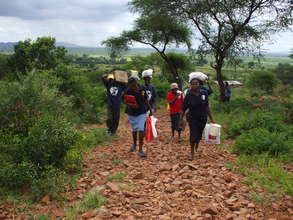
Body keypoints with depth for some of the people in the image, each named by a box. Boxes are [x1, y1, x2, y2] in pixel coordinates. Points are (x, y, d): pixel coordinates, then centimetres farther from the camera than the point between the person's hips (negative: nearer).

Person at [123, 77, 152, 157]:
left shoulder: (142, 89, -7)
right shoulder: (128, 91, -13)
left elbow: (146, 100, 6)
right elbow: (124, 101, -8)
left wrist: (150, 109, 12)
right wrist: (131, 104, -29)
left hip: (142, 113, 0)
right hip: (132, 113, 1)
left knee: (141, 130, -11)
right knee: (134, 130, 16)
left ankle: (140, 150, -5)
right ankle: (134, 144, 42)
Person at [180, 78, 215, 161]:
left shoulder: (204, 93, -7)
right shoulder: (188, 95, -12)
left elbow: (207, 107, 1)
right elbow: (184, 108, -5)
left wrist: (211, 118, 3)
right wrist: (181, 119, -3)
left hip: (203, 118, 3)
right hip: (192, 119, -3)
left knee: (199, 134, 18)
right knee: (193, 136, -3)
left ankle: (197, 147, 47)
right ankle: (192, 154, 11)